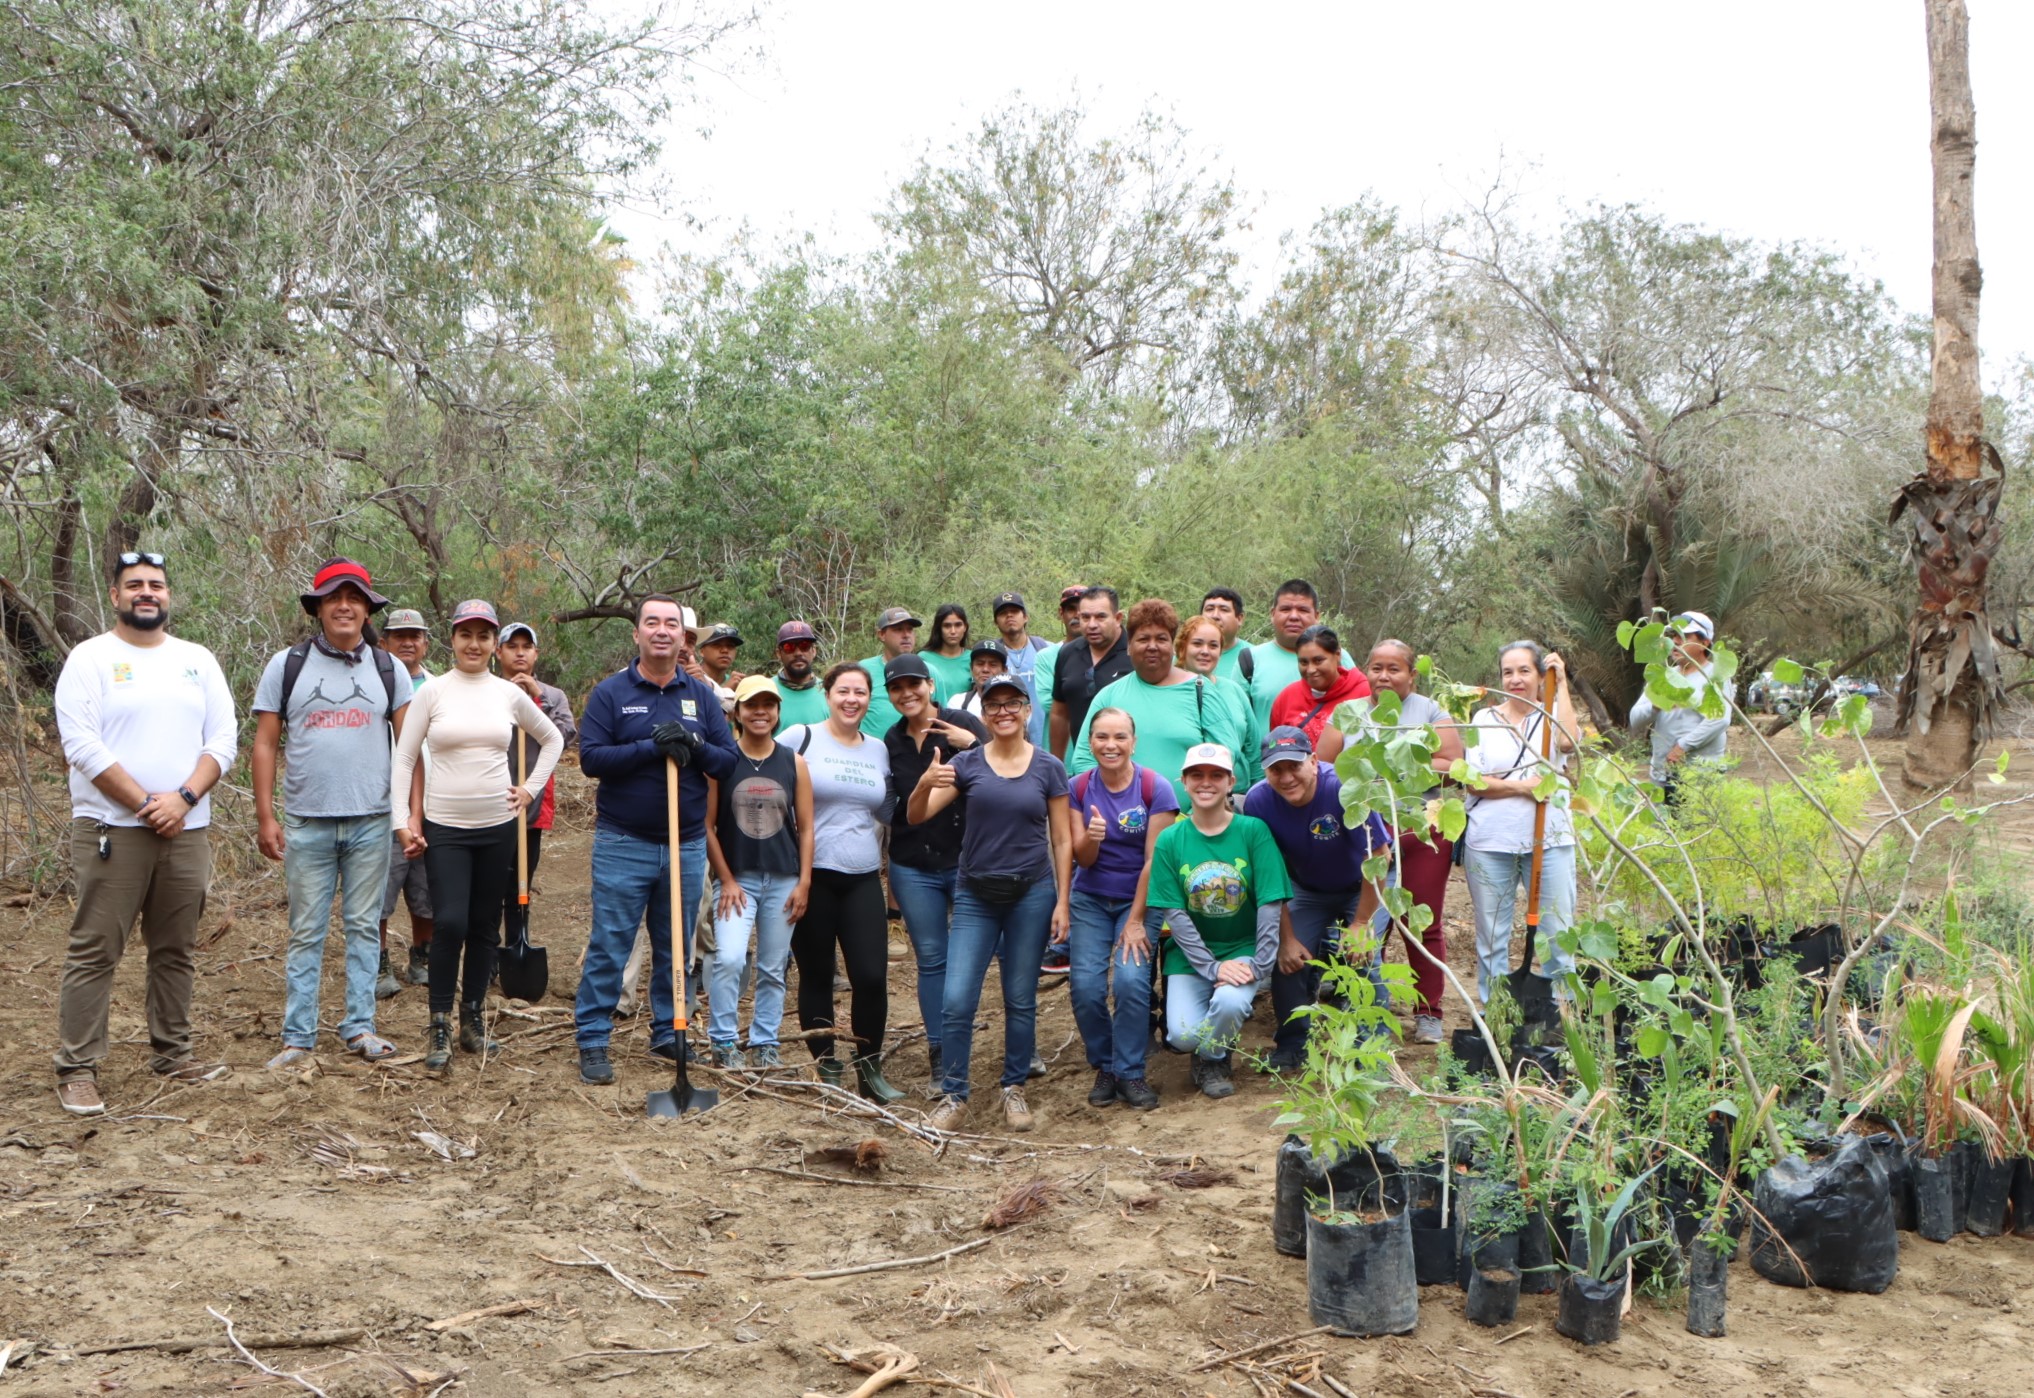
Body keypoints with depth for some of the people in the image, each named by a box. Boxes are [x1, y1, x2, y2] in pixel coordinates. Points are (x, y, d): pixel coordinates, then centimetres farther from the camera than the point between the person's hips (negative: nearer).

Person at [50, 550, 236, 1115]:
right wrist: (144, 805, -14)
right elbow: (82, 745, -11)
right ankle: (77, 1068, 2)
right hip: (111, 829, -4)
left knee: (176, 950, 11)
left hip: (186, 830, 4)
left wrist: (183, 798, -10)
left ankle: (171, 1052, 22)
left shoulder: (198, 660, 11)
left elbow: (221, 741, 5)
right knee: (94, 952, -3)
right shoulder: (89, 659, -2)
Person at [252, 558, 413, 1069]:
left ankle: (359, 1027, 16)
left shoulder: (388, 669, 5)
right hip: (306, 822, -1)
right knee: (306, 933, 5)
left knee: (363, 927, 8)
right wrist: (265, 817, -3)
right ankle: (298, 1038, 10)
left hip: (371, 822, 1)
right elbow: (265, 743, 3)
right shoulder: (287, 665, 3)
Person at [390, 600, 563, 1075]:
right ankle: (440, 1027, -1)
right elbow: (403, 758, -1)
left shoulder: (509, 694, 5)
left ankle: (473, 1018, 21)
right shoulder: (432, 692, -2)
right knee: (451, 922, -13)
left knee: (485, 925, 8)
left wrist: (531, 788, 10)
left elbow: (553, 739, 19)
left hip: (497, 826, 3)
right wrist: (403, 821, -7)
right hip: (444, 827, -3)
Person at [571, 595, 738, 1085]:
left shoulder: (701, 696, 8)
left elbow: (730, 760, 4)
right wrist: (652, 747, -21)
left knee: (675, 948, 12)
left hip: (687, 845, 4)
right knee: (608, 947, -1)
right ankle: (592, 1041, 7)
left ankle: (669, 1034, 25)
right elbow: (590, 757, -12)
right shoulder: (610, 692, -1)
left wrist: (694, 746, -16)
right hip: (623, 843, -3)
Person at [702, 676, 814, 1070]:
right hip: (736, 878, -2)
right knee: (729, 959, -17)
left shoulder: (794, 763, 4)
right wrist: (726, 880, -7)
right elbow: (707, 826, -3)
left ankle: (764, 1045, 20)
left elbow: (805, 828, 6)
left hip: (783, 880, 2)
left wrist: (804, 882, 0)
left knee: (773, 969, 8)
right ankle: (723, 1043, -1)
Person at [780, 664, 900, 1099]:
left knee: (872, 976, -4)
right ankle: (827, 1070, 20)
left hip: (863, 878, 3)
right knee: (816, 977, 6)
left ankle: (869, 1068, 12)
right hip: (811, 875, -3)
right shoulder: (800, 738, -3)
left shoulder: (878, 749, 12)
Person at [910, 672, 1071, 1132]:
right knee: (957, 1001, -5)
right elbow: (916, 817, -4)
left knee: (1020, 1000, 7)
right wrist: (925, 784, -26)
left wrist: (1062, 902, -2)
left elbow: (1061, 840, 4)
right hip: (975, 896, 1)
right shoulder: (966, 763, 1)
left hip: (1031, 894, 0)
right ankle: (954, 1096, 7)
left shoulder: (1048, 768, 1)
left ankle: (1014, 1090, 22)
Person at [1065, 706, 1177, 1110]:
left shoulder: (1155, 788, -13)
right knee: (1085, 986, -12)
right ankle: (1104, 1067, 11)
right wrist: (1090, 838, -26)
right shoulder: (1078, 788, -3)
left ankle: (1130, 1073, -3)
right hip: (1090, 900, 3)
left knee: (1131, 980, -21)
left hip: (1138, 899, -2)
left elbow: (1153, 860, -12)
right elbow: (1082, 859, -2)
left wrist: (1136, 921, -12)